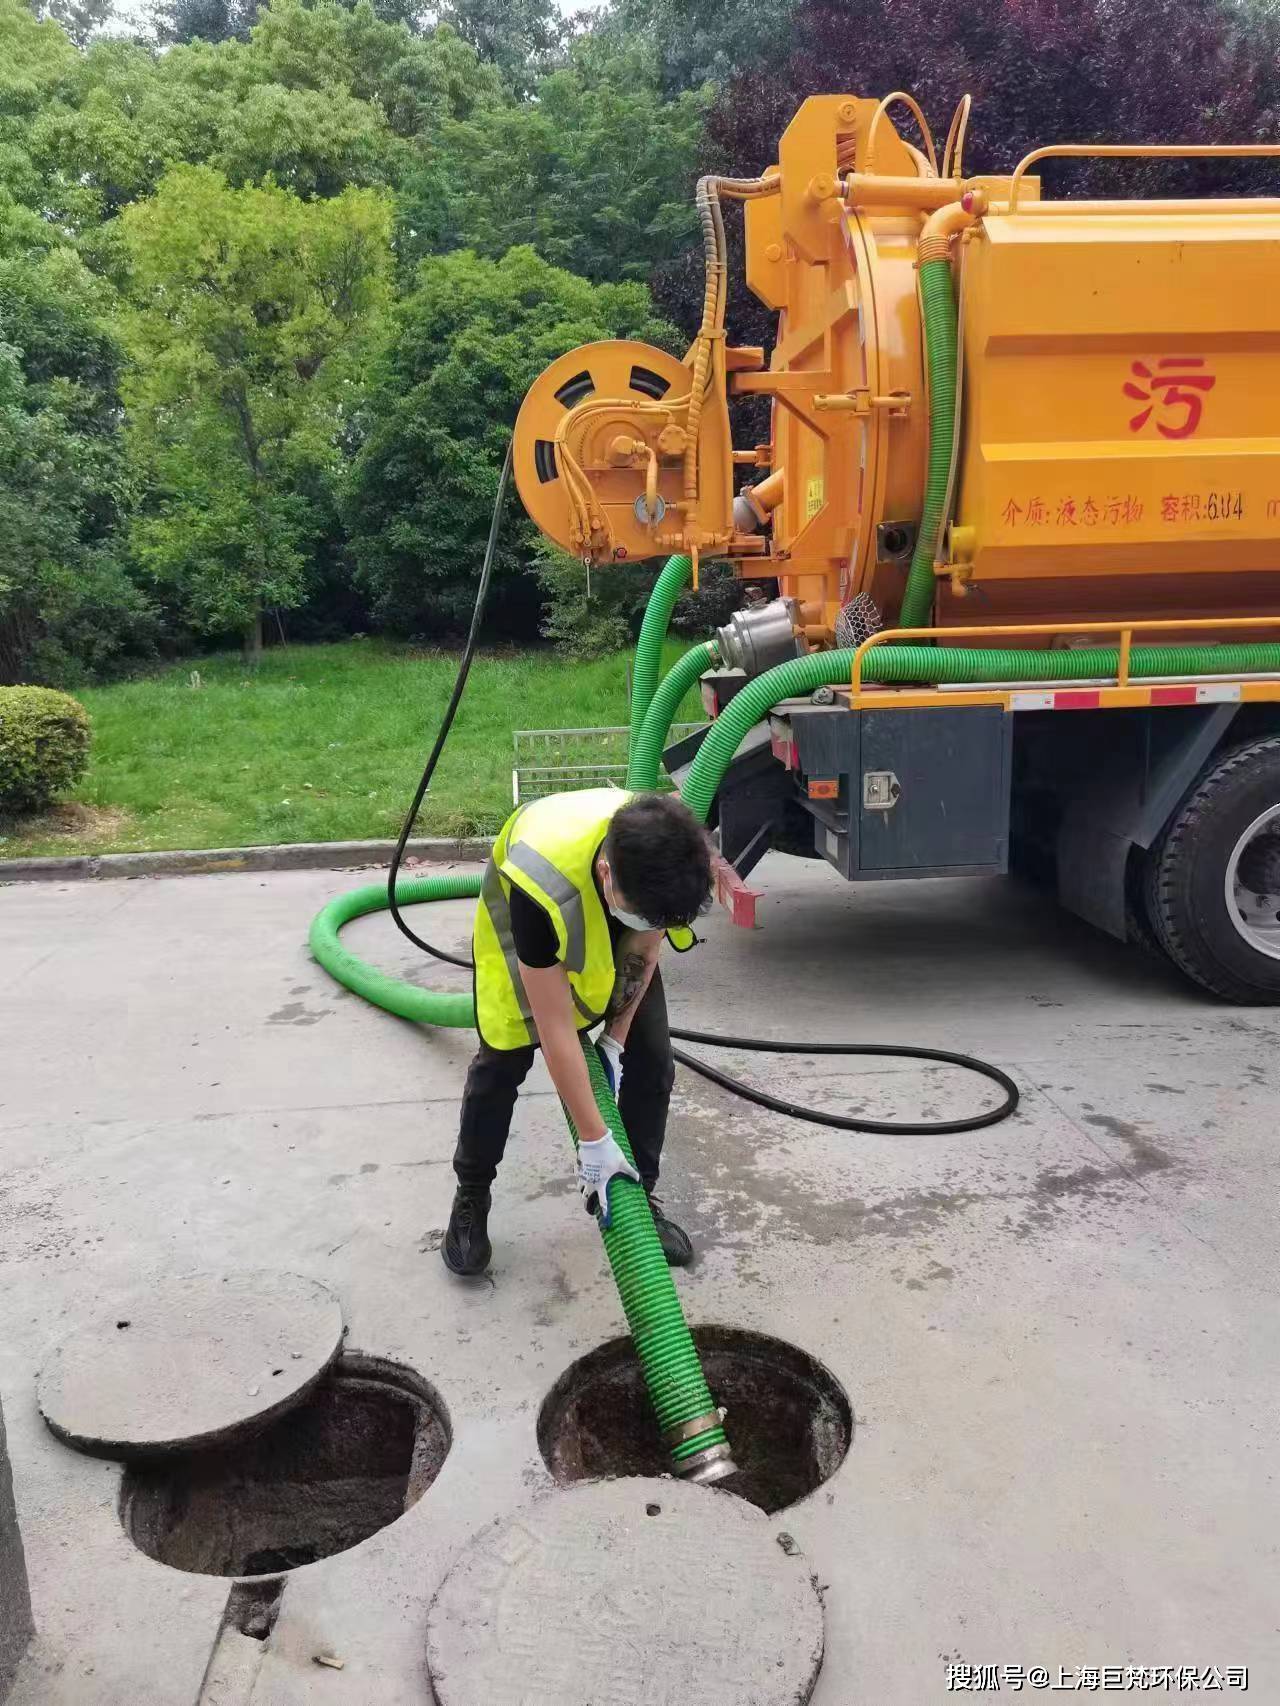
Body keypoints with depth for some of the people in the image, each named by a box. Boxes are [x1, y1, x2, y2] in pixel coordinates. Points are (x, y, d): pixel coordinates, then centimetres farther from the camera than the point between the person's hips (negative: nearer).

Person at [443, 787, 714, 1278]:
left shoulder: (669, 859, -35)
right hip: (523, 915, -3)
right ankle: (471, 1198, 16)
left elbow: (645, 948, -12)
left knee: (651, 1058, -3)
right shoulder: (541, 890, -47)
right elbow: (555, 1030, -37)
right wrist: (593, 1140, -31)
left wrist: (615, 1037, -11)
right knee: (503, 1059, -8)